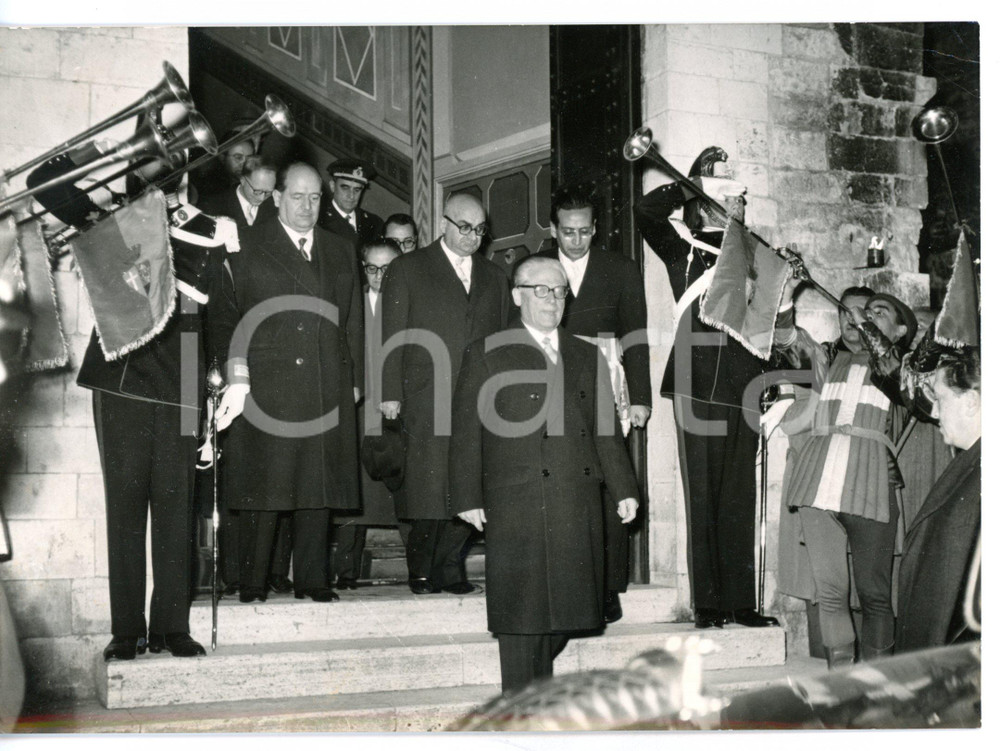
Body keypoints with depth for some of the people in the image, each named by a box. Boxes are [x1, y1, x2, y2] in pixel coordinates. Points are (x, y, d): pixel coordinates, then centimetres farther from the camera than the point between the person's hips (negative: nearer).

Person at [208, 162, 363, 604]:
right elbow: (224, 314, 1)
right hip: (265, 383, -4)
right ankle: (252, 582, 4)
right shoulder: (247, 247, 5)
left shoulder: (340, 253, 19)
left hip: (326, 387, 4)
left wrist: (353, 380, 12)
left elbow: (352, 322, 19)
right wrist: (235, 374, -8)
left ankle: (311, 579, 12)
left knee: (318, 483, 4)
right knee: (263, 484, -4)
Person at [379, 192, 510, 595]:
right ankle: (421, 569, 2)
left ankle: (450, 566, 8)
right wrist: (390, 393, -5)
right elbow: (392, 336, 3)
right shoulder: (406, 270, 7)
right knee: (428, 482, -8)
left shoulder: (493, 276, 20)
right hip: (428, 394, -3)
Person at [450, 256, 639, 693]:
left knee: (567, 605, 6)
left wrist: (623, 490, 10)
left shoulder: (587, 357, 18)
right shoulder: (486, 355, 5)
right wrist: (468, 498, -5)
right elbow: (467, 432, 1)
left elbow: (605, 430, 17)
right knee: (522, 609, -3)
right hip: (516, 505, -4)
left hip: (579, 506, 4)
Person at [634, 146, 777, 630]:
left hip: (743, 389, 4)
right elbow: (646, 211, -10)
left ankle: (740, 604, 12)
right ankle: (707, 605, 4)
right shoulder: (682, 246, 6)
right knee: (702, 498, -2)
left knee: (739, 499, 7)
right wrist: (692, 186, -3)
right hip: (697, 387, -4)